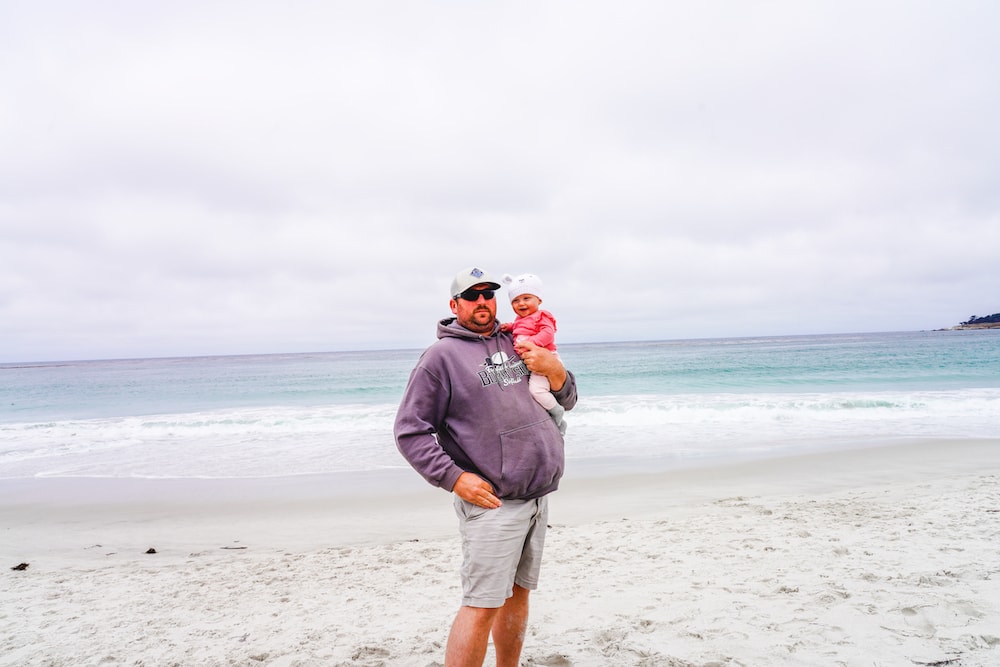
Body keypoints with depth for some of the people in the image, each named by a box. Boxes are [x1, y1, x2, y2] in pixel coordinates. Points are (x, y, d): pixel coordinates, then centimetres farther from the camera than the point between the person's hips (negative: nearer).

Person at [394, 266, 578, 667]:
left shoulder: (516, 344, 13)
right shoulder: (441, 355, -6)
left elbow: (567, 401, 19)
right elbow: (409, 432, -8)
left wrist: (555, 369, -3)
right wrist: (456, 478, -17)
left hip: (537, 497, 7)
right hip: (491, 503, -6)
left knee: (518, 593, 17)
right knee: (482, 605, -7)